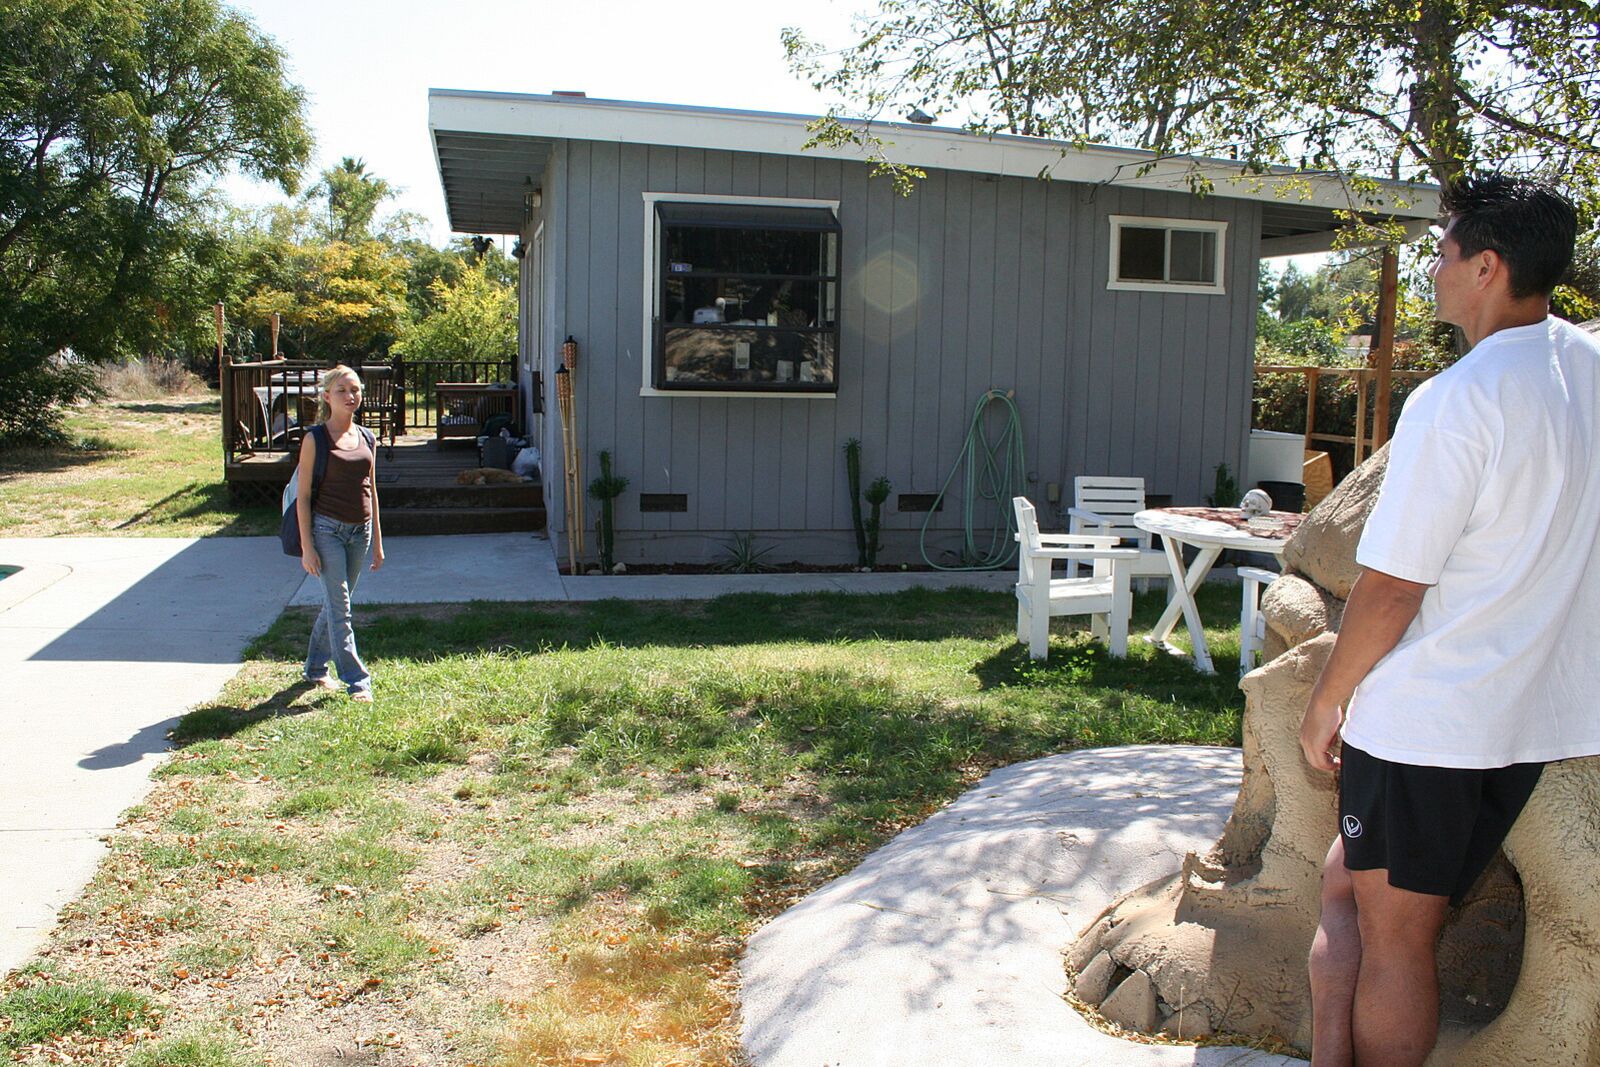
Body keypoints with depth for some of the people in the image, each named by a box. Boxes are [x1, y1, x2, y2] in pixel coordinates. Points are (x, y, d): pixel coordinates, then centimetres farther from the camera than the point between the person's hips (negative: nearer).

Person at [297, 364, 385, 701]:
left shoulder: (366, 438, 8)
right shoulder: (315, 439, -7)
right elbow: (303, 495, -7)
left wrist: (377, 541, 14)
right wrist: (307, 546, -12)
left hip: (360, 531, 5)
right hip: (327, 530, -5)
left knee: (335, 603, 15)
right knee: (339, 608, -5)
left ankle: (315, 668, 30)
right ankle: (357, 680, -2)